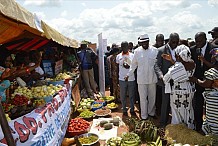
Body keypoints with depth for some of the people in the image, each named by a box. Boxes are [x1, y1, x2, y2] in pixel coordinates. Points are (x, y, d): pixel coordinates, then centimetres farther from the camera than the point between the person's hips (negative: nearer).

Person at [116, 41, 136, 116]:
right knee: (123, 96, 8)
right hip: (122, 79, 1)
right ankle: (124, 110, 22)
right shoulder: (118, 56, 3)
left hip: (131, 79, 0)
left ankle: (132, 109, 23)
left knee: (131, 96, 9)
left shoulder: (132, 55, 0)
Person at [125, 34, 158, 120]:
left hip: (152, 78, 1)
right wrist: (129, 74, 8)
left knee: (152, 97, 13)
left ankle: (151, 112, 33)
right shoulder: (137, 51, 0)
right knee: (143, 98, 6)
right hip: (141, 78, 0)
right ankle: (144, 115, 20)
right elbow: (134, 64, 8)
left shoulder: (154, 50, -2)